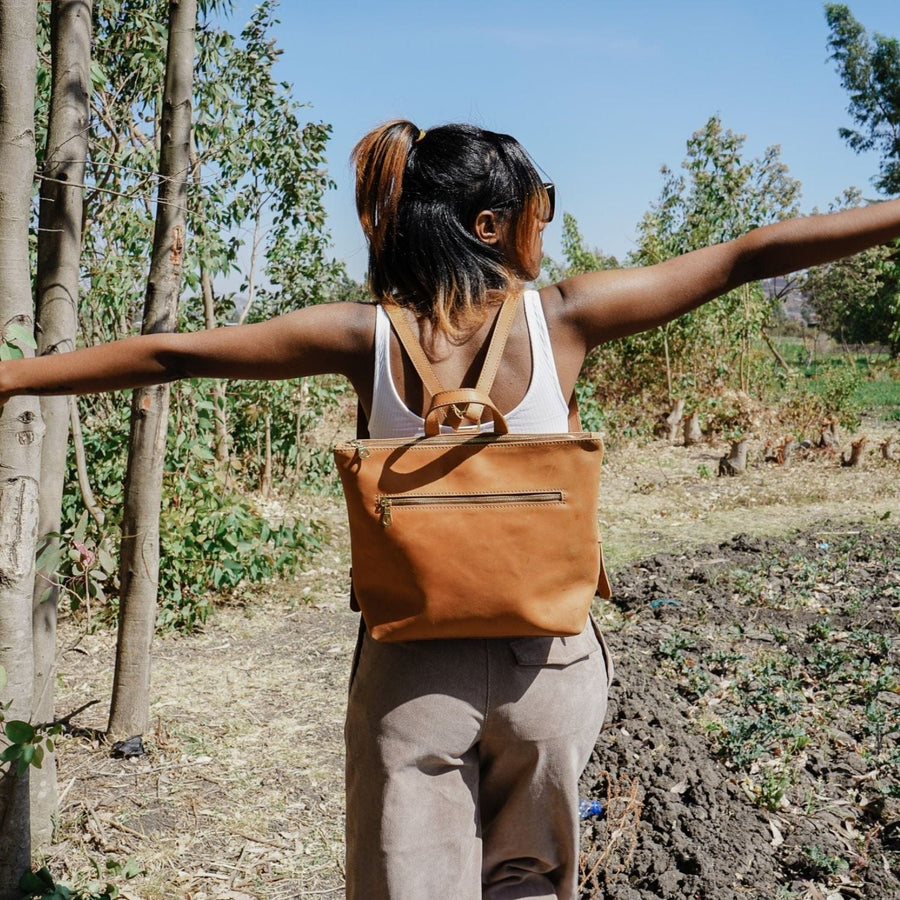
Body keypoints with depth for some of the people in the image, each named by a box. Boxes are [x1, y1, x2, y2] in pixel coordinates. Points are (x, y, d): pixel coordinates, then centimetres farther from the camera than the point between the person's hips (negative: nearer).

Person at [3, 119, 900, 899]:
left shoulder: (366, 336, -8)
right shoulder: (563, 316, -9)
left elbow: (172, 353, -4)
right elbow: (748, 255, -3)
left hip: (415, 670, 0)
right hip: (549, 658, 1)